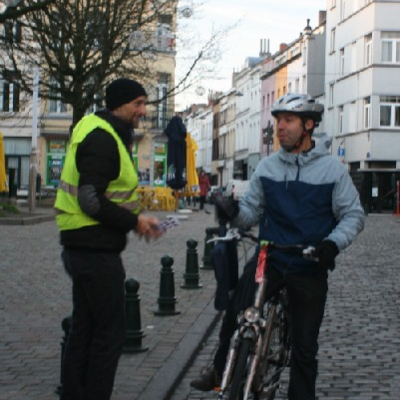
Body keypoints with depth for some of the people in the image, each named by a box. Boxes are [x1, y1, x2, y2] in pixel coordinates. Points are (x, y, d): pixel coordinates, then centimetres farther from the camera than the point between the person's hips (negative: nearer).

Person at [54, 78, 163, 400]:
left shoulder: (103, 134, 15)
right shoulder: (103, 139, -17)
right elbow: (91, 200, -25)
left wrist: (137, 218, 6)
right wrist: (133, 222, -14)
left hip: (83, 248, 10)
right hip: (97, 250, -10)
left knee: (84, 328, 16)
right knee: (110, 334, -3)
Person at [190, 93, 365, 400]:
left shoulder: (332, 168, -5)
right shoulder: (267, 167, 4)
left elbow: (353, 214, -2)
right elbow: (252, 211, 7)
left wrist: (333, 243, -19)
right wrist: (235, 212, -16)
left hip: (309, 270, -1)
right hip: (268, 260, 2)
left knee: (304, 348, 7)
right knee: (234, 315, -15)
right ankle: (222, 372, 9)